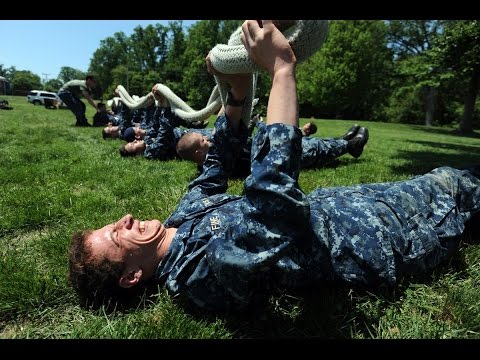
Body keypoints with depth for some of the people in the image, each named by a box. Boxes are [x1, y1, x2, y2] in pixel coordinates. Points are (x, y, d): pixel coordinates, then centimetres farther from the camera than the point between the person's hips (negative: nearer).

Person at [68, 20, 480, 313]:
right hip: (372, 238, -6)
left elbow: (214, 167, 5)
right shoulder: (207, 271, -34)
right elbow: (274, 190, -50)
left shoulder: (182, 221, -6)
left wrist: (237, 92, -5)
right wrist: (282, 67, -42)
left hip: (330, 203, 7)